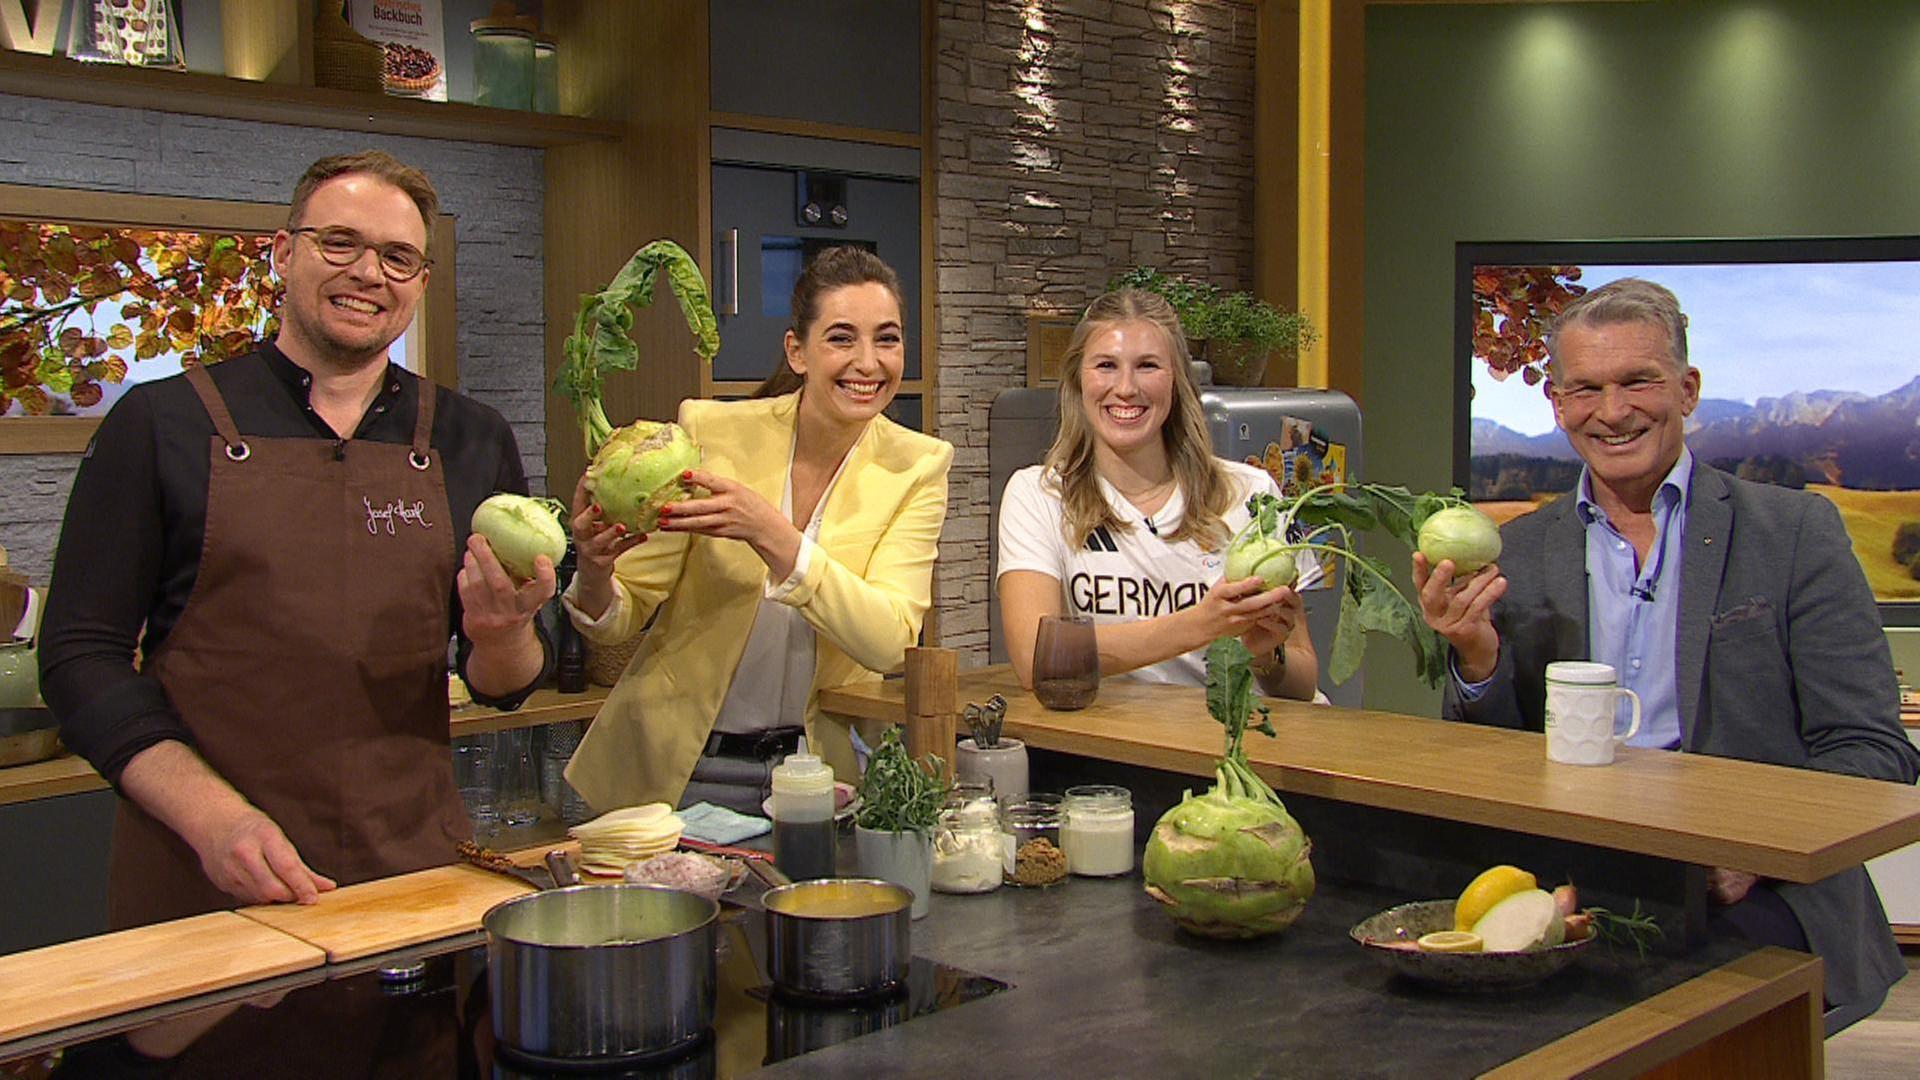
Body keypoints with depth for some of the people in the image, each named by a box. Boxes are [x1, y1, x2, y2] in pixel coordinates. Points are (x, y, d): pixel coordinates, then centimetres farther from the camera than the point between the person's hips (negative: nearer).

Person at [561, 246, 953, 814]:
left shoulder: (917, 467, -4)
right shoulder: (709, 432, -8)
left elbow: (888, 644, -18)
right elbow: (616, 623, -4)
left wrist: (773, 537, -31)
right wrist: (595, 574, -27)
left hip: (819, 762, 1)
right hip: (682, 765, -1)